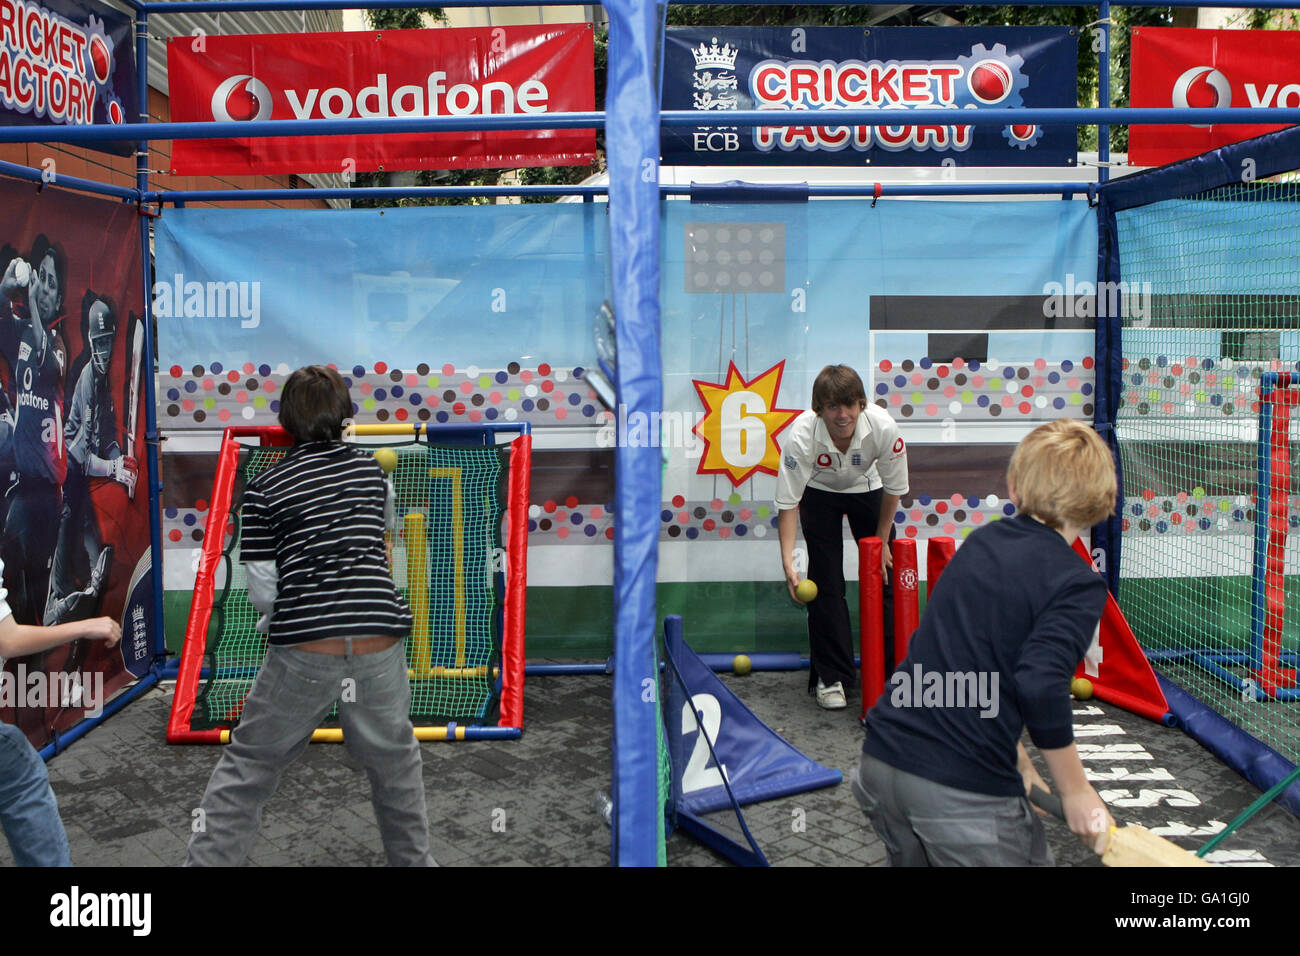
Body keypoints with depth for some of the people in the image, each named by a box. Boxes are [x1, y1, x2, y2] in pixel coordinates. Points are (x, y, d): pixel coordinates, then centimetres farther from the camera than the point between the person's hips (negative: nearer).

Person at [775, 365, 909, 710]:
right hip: (819, 492, -1)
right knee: (825, 580, -8)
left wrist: (881, 540, -6)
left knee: (884, 572, -1)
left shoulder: (883, 426, -33)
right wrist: (788, 563, -37)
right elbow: (787, 503, -29)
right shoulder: (802, 435, -37)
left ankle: (892, 661, 15)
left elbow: (894, 488, -15)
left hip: (866, 488, 2)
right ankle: (830, 676, 1)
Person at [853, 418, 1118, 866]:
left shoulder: (982, 541, 12)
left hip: (881, 761, 6)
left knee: (914, 857, 28)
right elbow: (1041, 685, -21)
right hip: (966, 789, -6)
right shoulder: (1081, 584, -6)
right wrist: (1075, 790, -7)